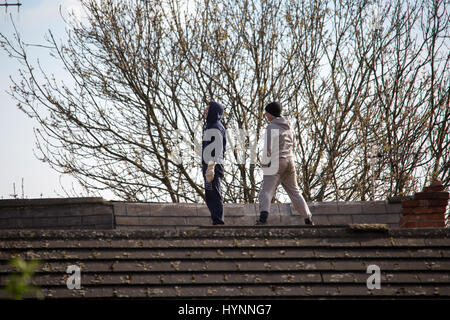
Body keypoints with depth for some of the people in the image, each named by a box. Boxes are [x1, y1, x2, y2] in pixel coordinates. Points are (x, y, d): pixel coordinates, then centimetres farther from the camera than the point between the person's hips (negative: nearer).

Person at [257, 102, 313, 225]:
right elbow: (293, 146, 20)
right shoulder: (288, 126, 13)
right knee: (294, 191, 17)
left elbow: (268, 148, -16)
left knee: (266, 191, -12)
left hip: (275, 163, -7)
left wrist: (264, 162, -3)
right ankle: (308, 219, 17)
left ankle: (263, 216, -33)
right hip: (289, 161, 7)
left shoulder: (271, 127, -10)